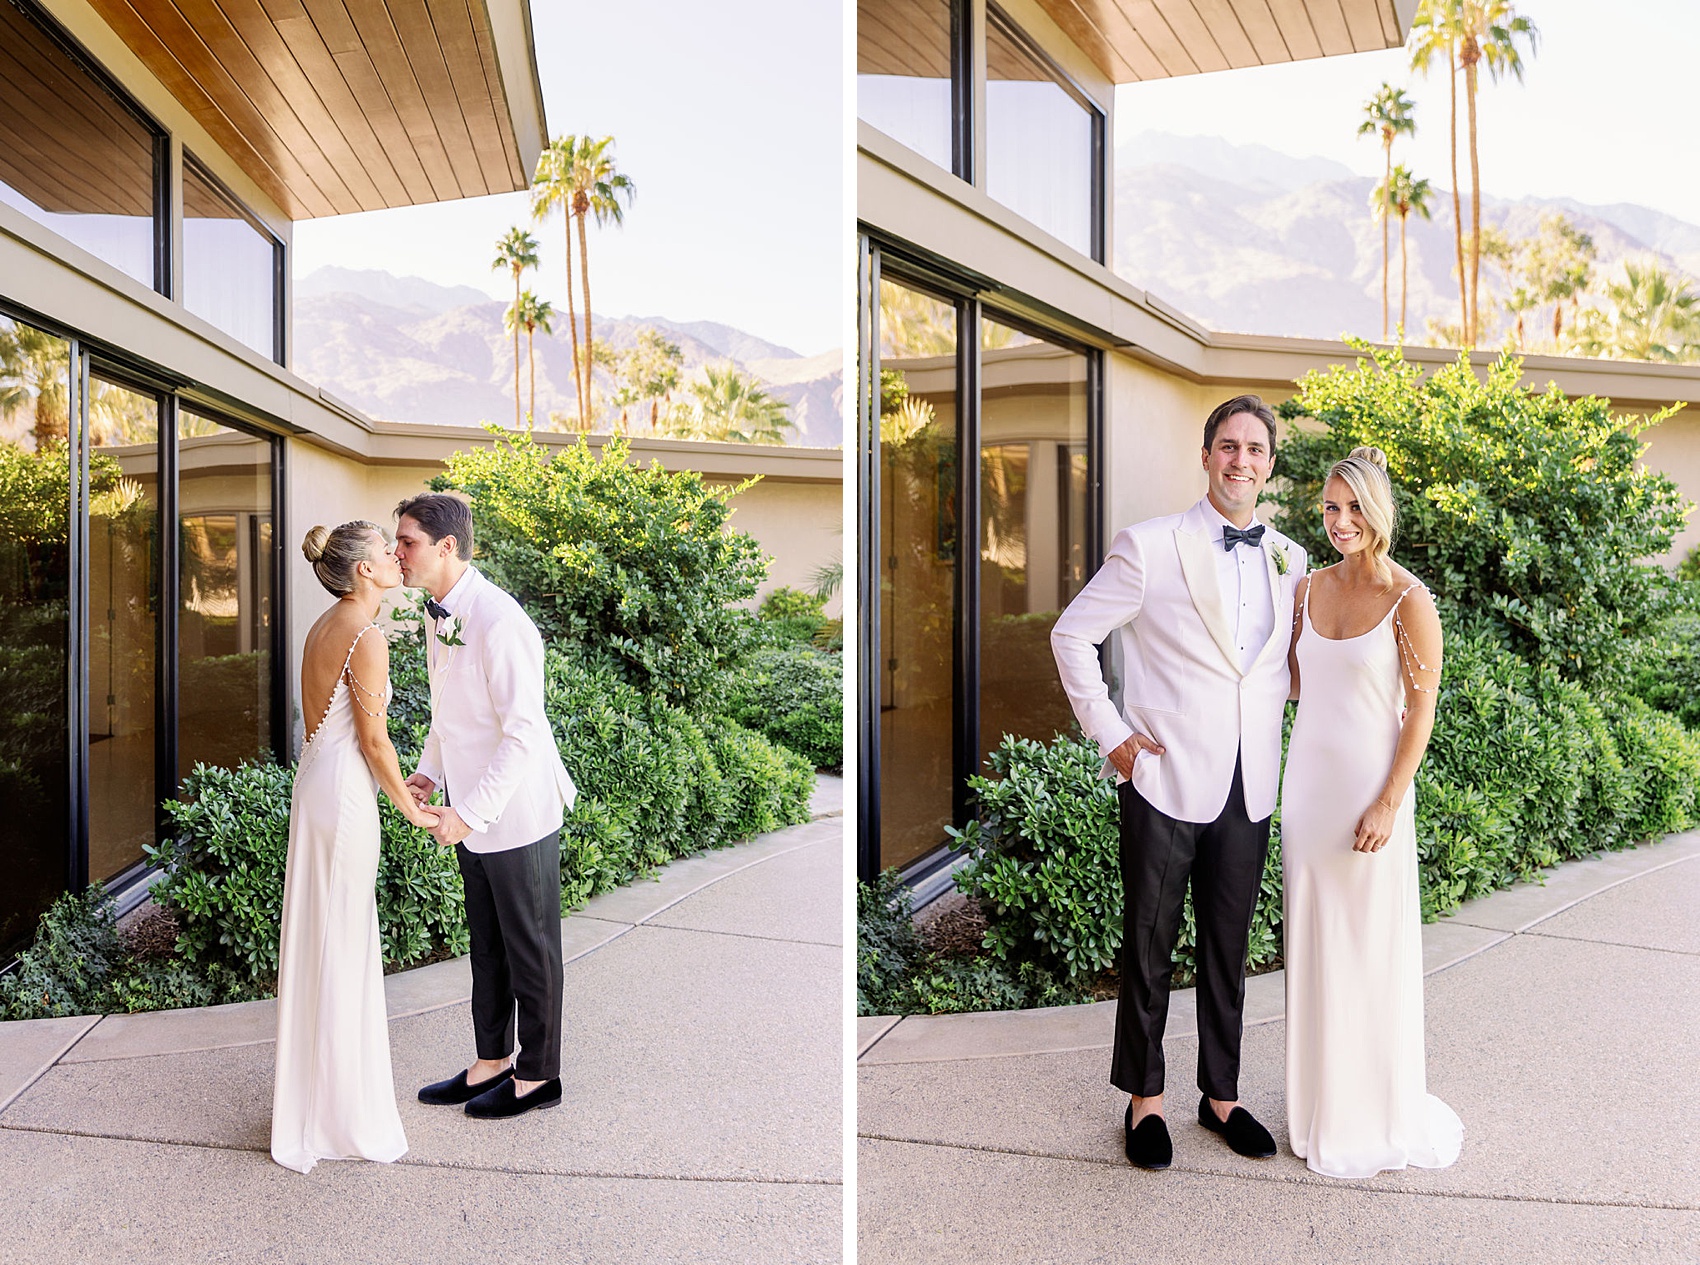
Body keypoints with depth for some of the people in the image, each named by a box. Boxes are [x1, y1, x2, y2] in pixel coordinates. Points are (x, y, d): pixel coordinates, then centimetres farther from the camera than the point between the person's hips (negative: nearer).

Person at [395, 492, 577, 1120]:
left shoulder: (499, 622, -25)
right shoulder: (437, 611, 5)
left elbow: (522, 732, -25)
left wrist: (469, 811, -23)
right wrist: (429, 771, 6)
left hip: (516, 811, -9)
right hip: (472, 812, 9)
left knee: (529, 949, 8)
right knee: (485, 946, 20)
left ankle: (537, 1075, 26)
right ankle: (491, 1062, 36)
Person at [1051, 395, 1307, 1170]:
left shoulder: (1288, 559, 8)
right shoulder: (1150, 546, -7)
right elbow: (1072, 634, -4)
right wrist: (1109, 732, -9)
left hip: (1248, 787, 5)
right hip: (1165, 779, -4)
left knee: (1228, 950, 16)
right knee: (1149, 946, 9)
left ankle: (1220, 1095, 33)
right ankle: (1144, 1098, 26)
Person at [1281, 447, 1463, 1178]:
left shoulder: (1408, 600, -10)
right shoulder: (1309, 589, 6)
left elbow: (1421, 711, -10)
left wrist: (1388, 804, -14)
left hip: (1370, 786, -5)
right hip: (1308, 779, 5)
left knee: (1372, 945, 5)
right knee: (1313, 939, 12)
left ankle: (1376, 1113, 22)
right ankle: (1320, 1099, 28)